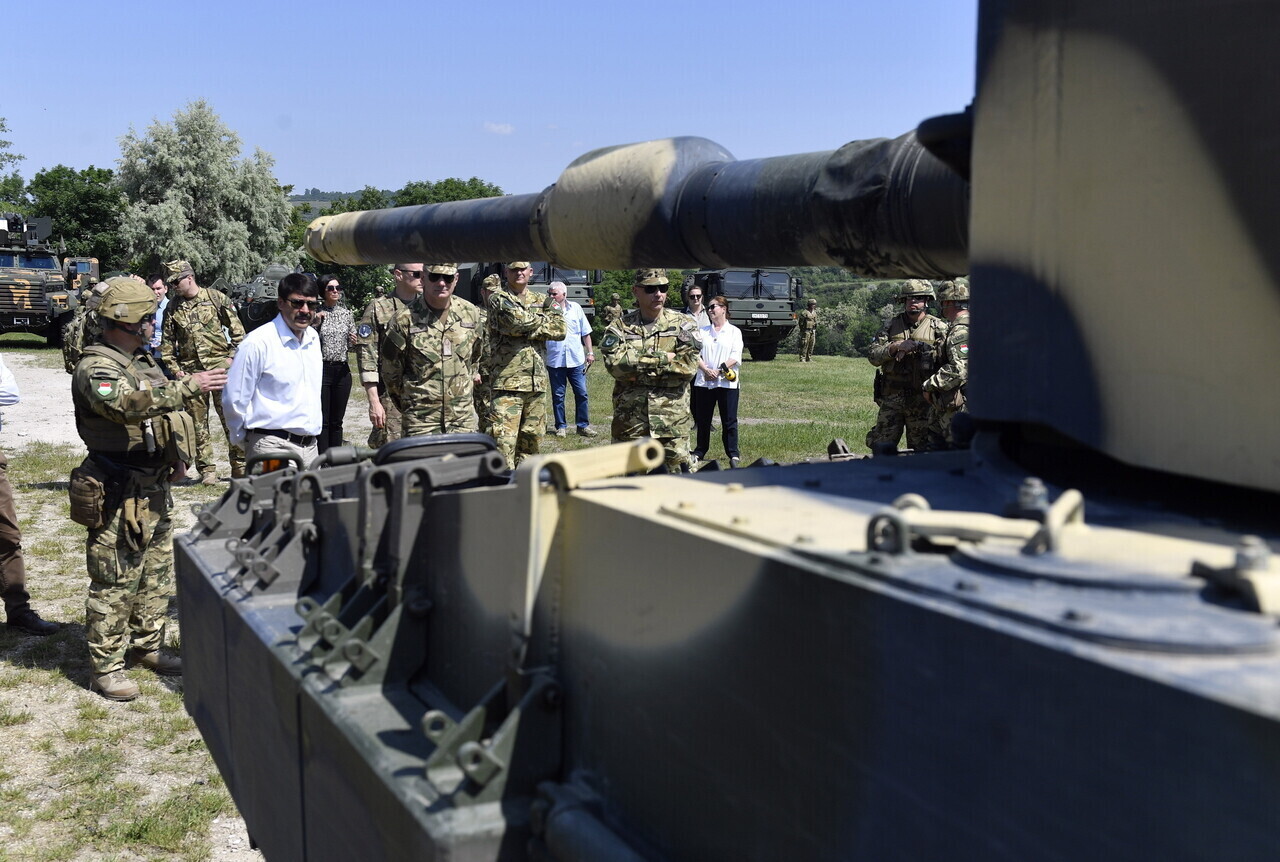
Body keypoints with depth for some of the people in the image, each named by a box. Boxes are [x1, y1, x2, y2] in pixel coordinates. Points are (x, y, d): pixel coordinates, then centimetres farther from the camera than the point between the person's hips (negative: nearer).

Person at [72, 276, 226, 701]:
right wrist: (188, 386, -36)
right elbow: (128, 404, -35)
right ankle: (105, 667, 6)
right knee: (115, 581, -3)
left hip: (154, 487, 9)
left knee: (158, 573, 17)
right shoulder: (96, 368, -15)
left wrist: (177, 455, 16)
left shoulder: (144, 361, 14)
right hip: (119, 494, -9)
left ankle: (147, 646, 31)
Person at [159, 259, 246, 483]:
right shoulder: (172, 307, 9)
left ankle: (239, 466, 7)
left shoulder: (217, 299, 1)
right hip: (190, 372, 3)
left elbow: (238, 331, 4)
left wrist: (231, 357, -5)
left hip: (220, 367, -3)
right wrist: (174, 369, 5)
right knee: (198, 422, 4)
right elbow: (166, 342, 15)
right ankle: (207, 469, 12)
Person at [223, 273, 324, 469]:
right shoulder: (258, 342, -11)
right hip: (273, 447, -7)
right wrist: (247, 440, 4)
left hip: (310, 445, 7)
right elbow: (234, 399, -6)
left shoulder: (313, 337, 12)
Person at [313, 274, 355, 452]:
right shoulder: (316, 314, -1)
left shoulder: (347, 314, 9)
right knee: (322, 421, -3)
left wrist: (353, 342, -6)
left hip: (342, 371, 3)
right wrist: (315, 324, -13)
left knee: (337, 421, 9)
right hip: (321, 370, -3)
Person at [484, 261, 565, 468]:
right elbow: (516, 321, -17)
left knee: (532, 438, 11)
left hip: (537, 381, 6)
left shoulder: (541, 301, 17)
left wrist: (528, 327, -8)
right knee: (503, 441, -12)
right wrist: (544, 319, 0)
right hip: (508, 381, -6)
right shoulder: (499, 299, 2)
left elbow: (560, 329, 2)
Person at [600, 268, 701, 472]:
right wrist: (663, 358, -12)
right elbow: (615, 363, -13)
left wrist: (640, 369, -10)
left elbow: (688, 366, -9)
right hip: (630, 420, 1)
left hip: (673, 421, 0)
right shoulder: (620, 327, 5)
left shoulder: (683, 324, 5)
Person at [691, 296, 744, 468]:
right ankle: (699, 452, 18)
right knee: (703, 419, 8)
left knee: (729, 420, -2)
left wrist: (719, 370, -14)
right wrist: (706, 370, -13)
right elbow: (696, 353, 4)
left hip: (727, 382, -3)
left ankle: (733, 454, 3)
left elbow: (736, 357, -4)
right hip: (704, 381, 3)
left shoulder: (734, 331, 6)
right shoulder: (703, 331, 14)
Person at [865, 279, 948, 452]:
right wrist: (894, 347, -14)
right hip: (891, 397, 2)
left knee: (920, 450, 6)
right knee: (880, 446, 4)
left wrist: (918, 346, -19)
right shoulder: (891, 324, 10)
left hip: (922, 399, -2)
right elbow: (872, 355, 2)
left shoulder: (938, 327, 3)